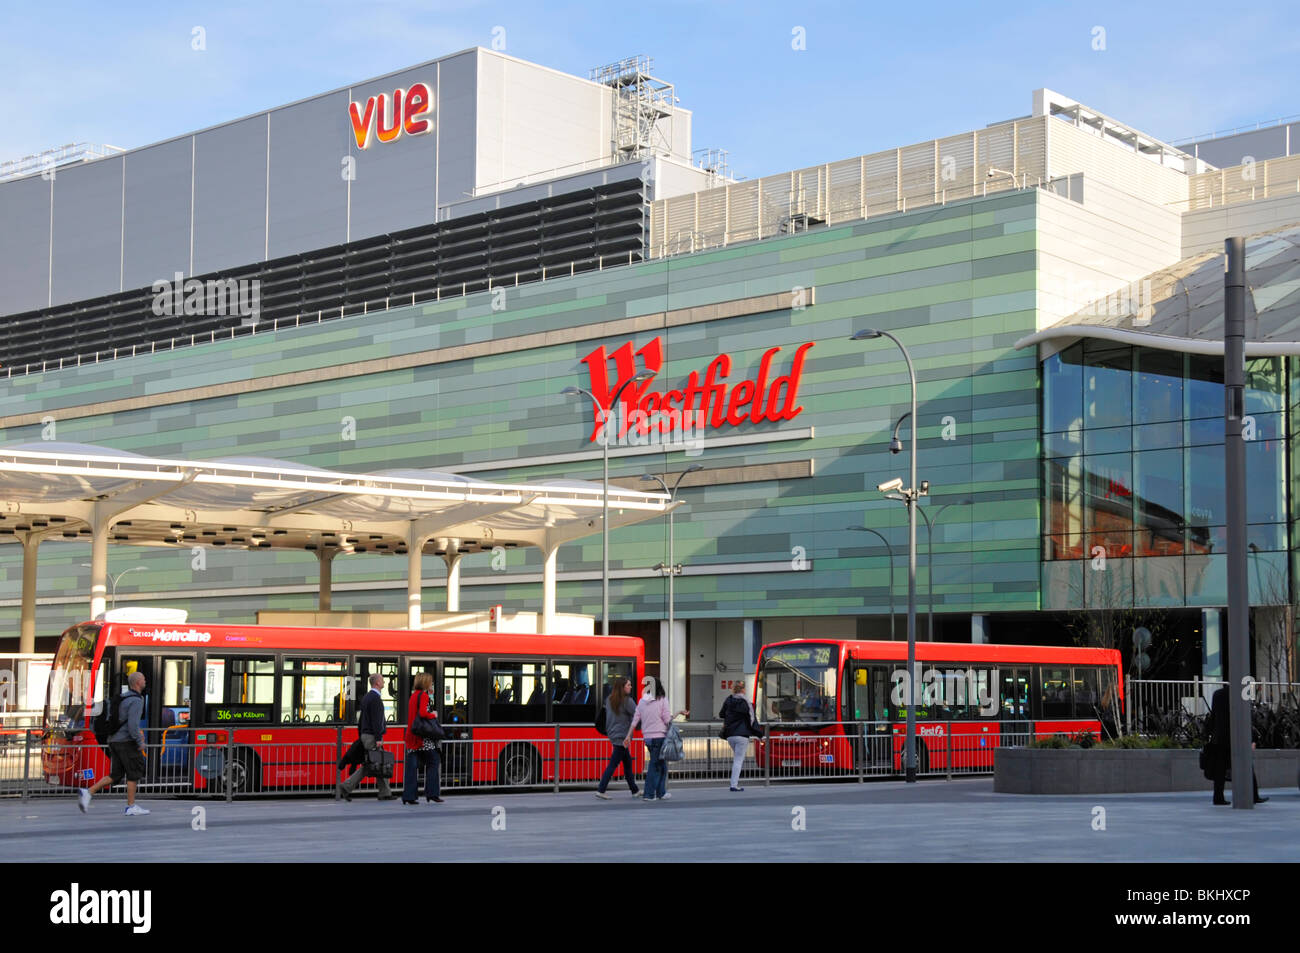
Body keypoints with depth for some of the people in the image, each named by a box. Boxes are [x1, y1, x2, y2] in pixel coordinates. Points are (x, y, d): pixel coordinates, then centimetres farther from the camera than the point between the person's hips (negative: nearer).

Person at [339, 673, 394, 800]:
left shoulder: (367, 697, 17)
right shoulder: (375, 698, -14)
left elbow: (361, 719, 21)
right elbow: (376, 720, -20)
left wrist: (360, 736, 23)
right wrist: (378, 738, -22)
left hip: (365, 735, 10)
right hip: (372, 736, -10)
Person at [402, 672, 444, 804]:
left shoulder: (413, 695, 16)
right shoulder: (424, 695, -9)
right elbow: (423, 713, -21)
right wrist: (434, 715, -4)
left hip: (412, 734, 8)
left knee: (412, 766, 4)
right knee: (432, 762, 1)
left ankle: (409, 796, 1)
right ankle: (431, 794, -1)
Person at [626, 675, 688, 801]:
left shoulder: (642, 701, 6)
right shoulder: (662, 700, -8)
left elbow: (635, 720, 5)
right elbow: (667, 719, -9)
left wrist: (628, 736, 9)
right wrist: (679, 713, 5)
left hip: (647, 737, 5)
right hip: (659, 736, -5)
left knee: (661, 765, 16)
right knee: (655, 765, 0)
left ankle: (661, 792, 19)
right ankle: (648, 794, 0)